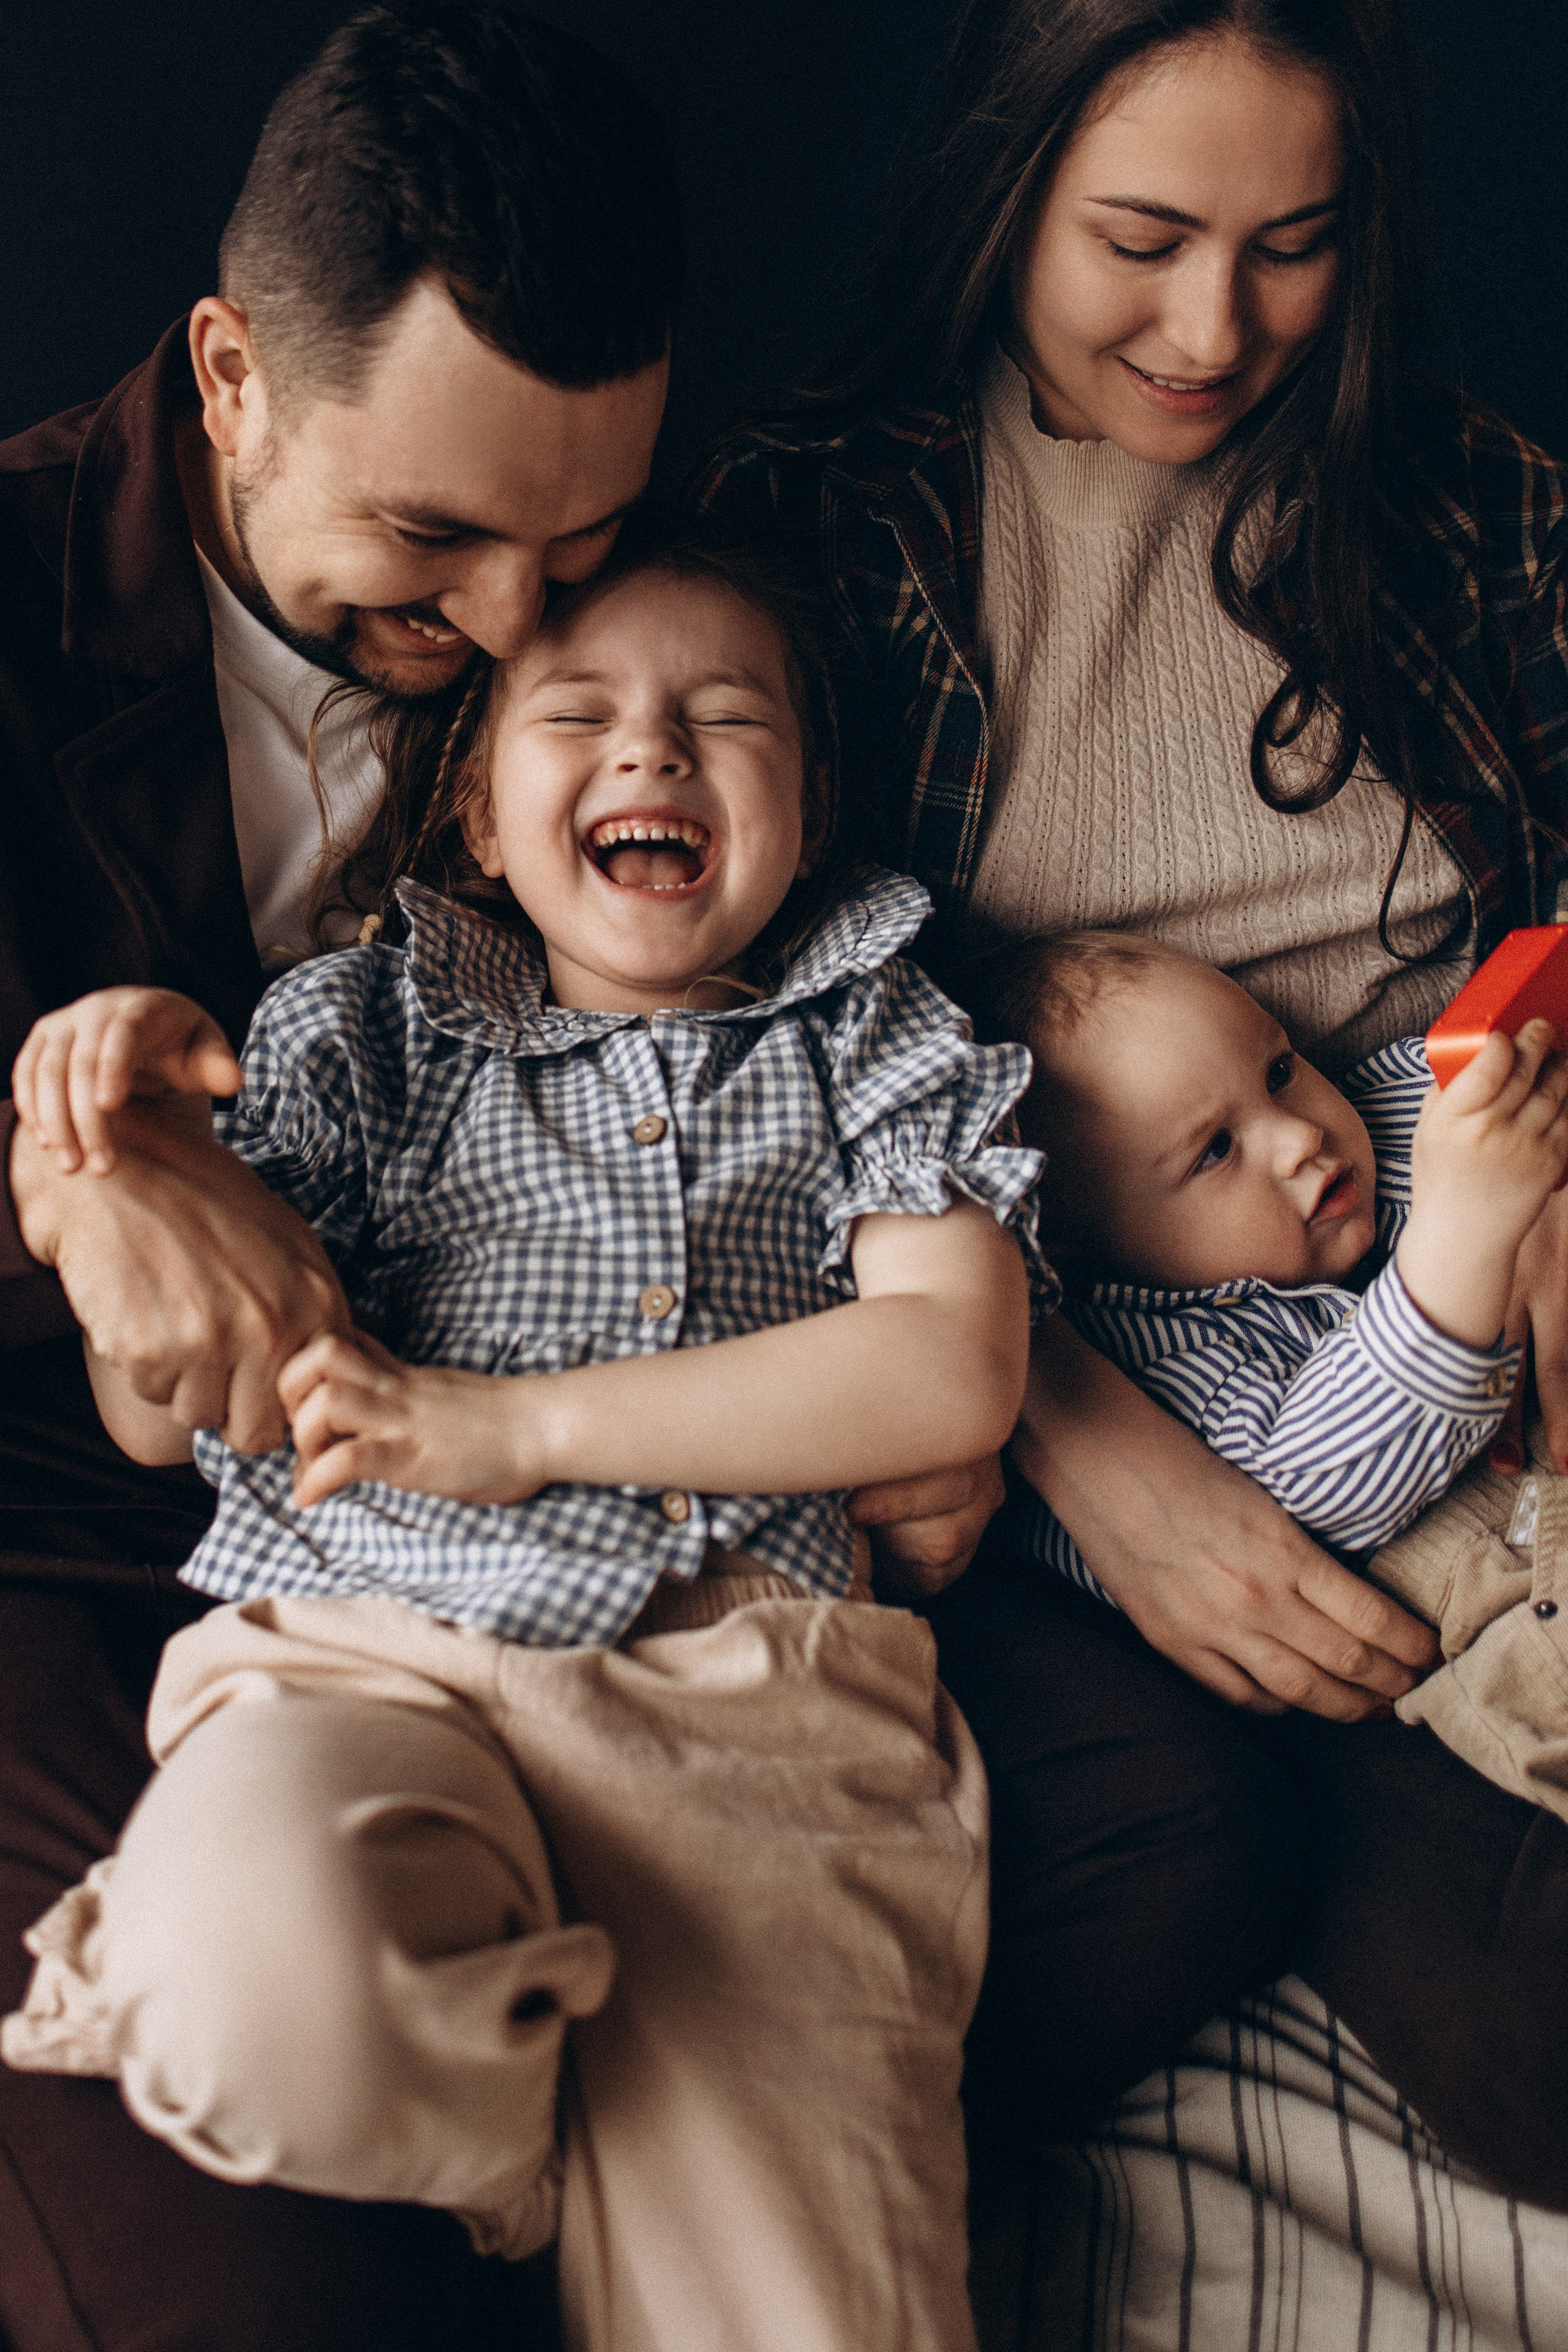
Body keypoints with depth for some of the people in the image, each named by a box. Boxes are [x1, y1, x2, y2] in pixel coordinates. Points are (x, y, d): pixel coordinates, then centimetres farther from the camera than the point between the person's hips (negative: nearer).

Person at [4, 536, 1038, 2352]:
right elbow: (162, 1417, 14)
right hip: (377, 1652, 2)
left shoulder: (875, 1042, 17)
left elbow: (957, 1371, 0)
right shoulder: (365, 1032, 18)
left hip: (752, 1686, -1)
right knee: (265, 1993, -34)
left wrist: (521, 1422, -7)